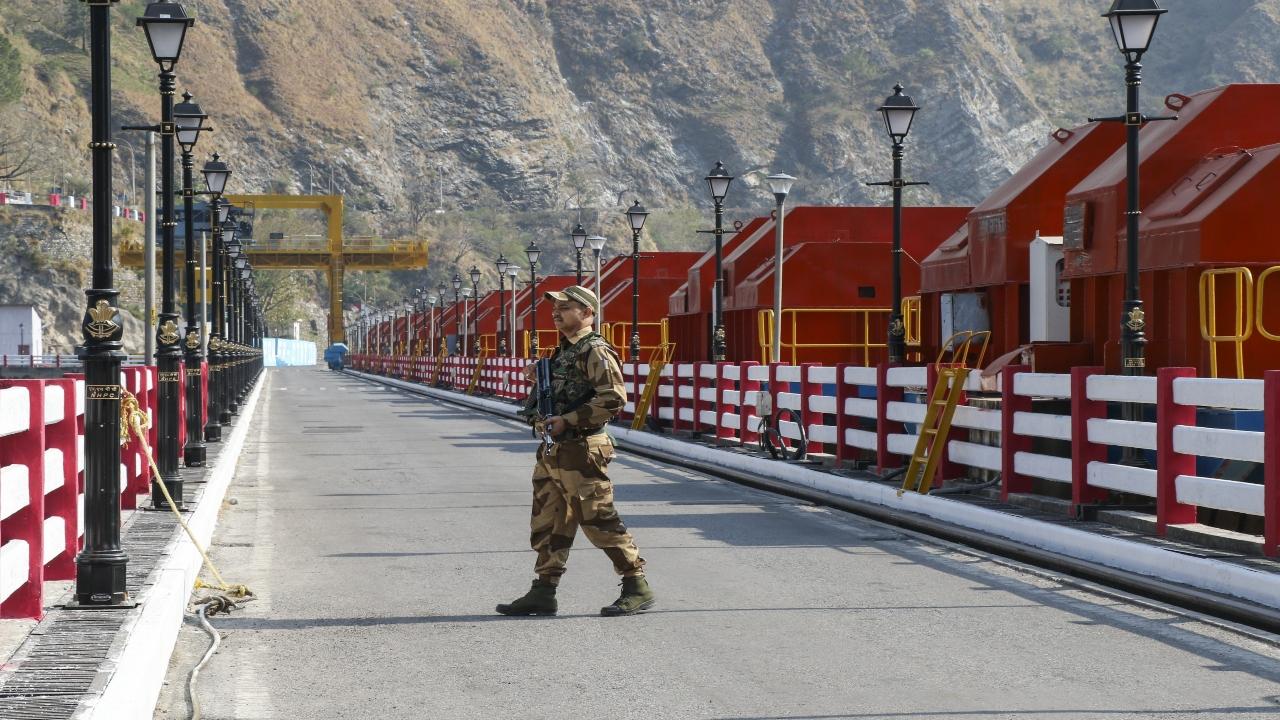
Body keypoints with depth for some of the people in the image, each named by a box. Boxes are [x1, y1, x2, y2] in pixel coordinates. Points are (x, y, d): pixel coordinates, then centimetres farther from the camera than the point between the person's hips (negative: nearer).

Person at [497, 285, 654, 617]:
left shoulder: (595, 352, -12)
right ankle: (543, 592, 14)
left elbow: (614, 399, -22)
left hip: (580, 452, -9)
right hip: (552, 452, 10)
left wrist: (567, 420, -22)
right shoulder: (562, 352, 17)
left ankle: (637, 587, 2)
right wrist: (539, 377, 8)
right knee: (547, 524, 9)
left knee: (599, 522, -6)